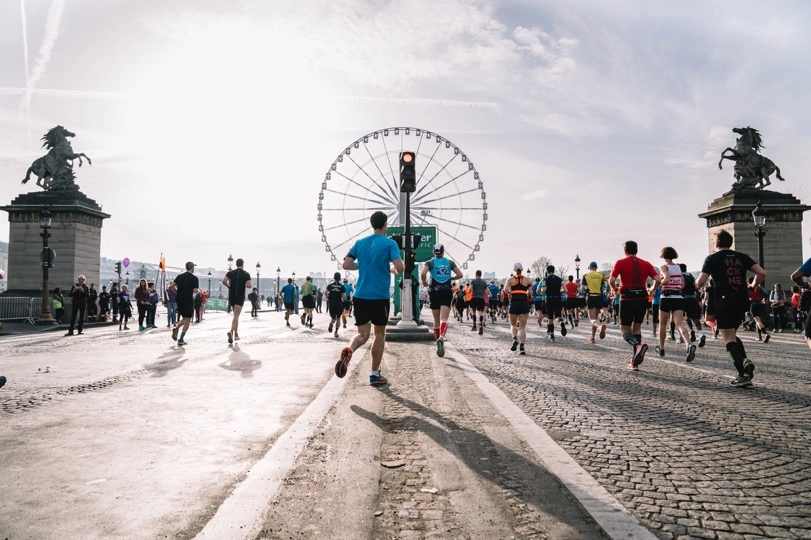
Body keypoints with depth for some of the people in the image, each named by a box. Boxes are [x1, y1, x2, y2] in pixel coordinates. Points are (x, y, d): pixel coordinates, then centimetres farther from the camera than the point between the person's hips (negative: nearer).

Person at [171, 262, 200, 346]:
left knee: (184, 318, 23)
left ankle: (176, 328, -5)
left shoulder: (180, 276, 8)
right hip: (188, 302, -6)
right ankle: (181, 340, -3)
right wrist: (199, 291, 5)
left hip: (179, 301, 6)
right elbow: (195, 290, -16)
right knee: (187, 320, 2)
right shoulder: (194, 278, -8)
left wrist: (178, 290, 17)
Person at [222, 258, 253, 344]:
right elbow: (250, 285, -13)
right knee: (236, 315, -9)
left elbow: (223, 281, -10)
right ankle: (231, 331, -29)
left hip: (231, 296, 4)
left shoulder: (230, 273, 4)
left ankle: (236, 333, 21)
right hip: (240, 296, -4)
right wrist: (248, 285, 9)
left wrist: (228, 286, 7)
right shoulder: (246, 274, -3)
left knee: (235, 314, 19)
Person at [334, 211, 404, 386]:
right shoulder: (389, 243, -5)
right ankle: (375, 375, 16)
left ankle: (348, 351, -28)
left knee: (362, 334, 7)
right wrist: (394, 269, 8)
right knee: (379, 333, 13)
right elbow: (400, 268, -15)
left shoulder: (360, 243, 8)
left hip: (360, 296, 3)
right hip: (380, 297, -3)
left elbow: (346, 265, 5)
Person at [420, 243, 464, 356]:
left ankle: (437, 340, 22)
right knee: (444, 319, -12)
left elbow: (422, 274, -13)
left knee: (436, 321, 13)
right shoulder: (450, 262, 10)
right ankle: (441, 337, -38)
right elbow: (460, 275, 4)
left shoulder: (430, 262, 4)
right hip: (447, 291, 0)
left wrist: (424, 282, 4)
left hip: (434, 291, 0)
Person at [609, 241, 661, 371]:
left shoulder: (620, 263, -1)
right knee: (637, 327, 16)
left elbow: (611, 280, -12)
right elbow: (658, 280, -2)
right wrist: (652, 290, 17)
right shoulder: (645, 263, 9)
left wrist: (615, 290, 7)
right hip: (642, 298, 4)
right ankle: (635, 362, 12)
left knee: (625, 329, 7)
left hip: (627, 298, -3)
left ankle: (638, 345, -27)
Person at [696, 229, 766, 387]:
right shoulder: (742, 257, 10)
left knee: (729, 339, -1)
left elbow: (700, 282, -10)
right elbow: (761, 273, 3)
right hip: (742, 301, 5)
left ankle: (743, 375, -8)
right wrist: (754, 286, 20)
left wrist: (697, 284, 12)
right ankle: (745, 360, 1)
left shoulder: (712, 258, -2)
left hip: (724, 302, -5)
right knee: (732, 335, 22)